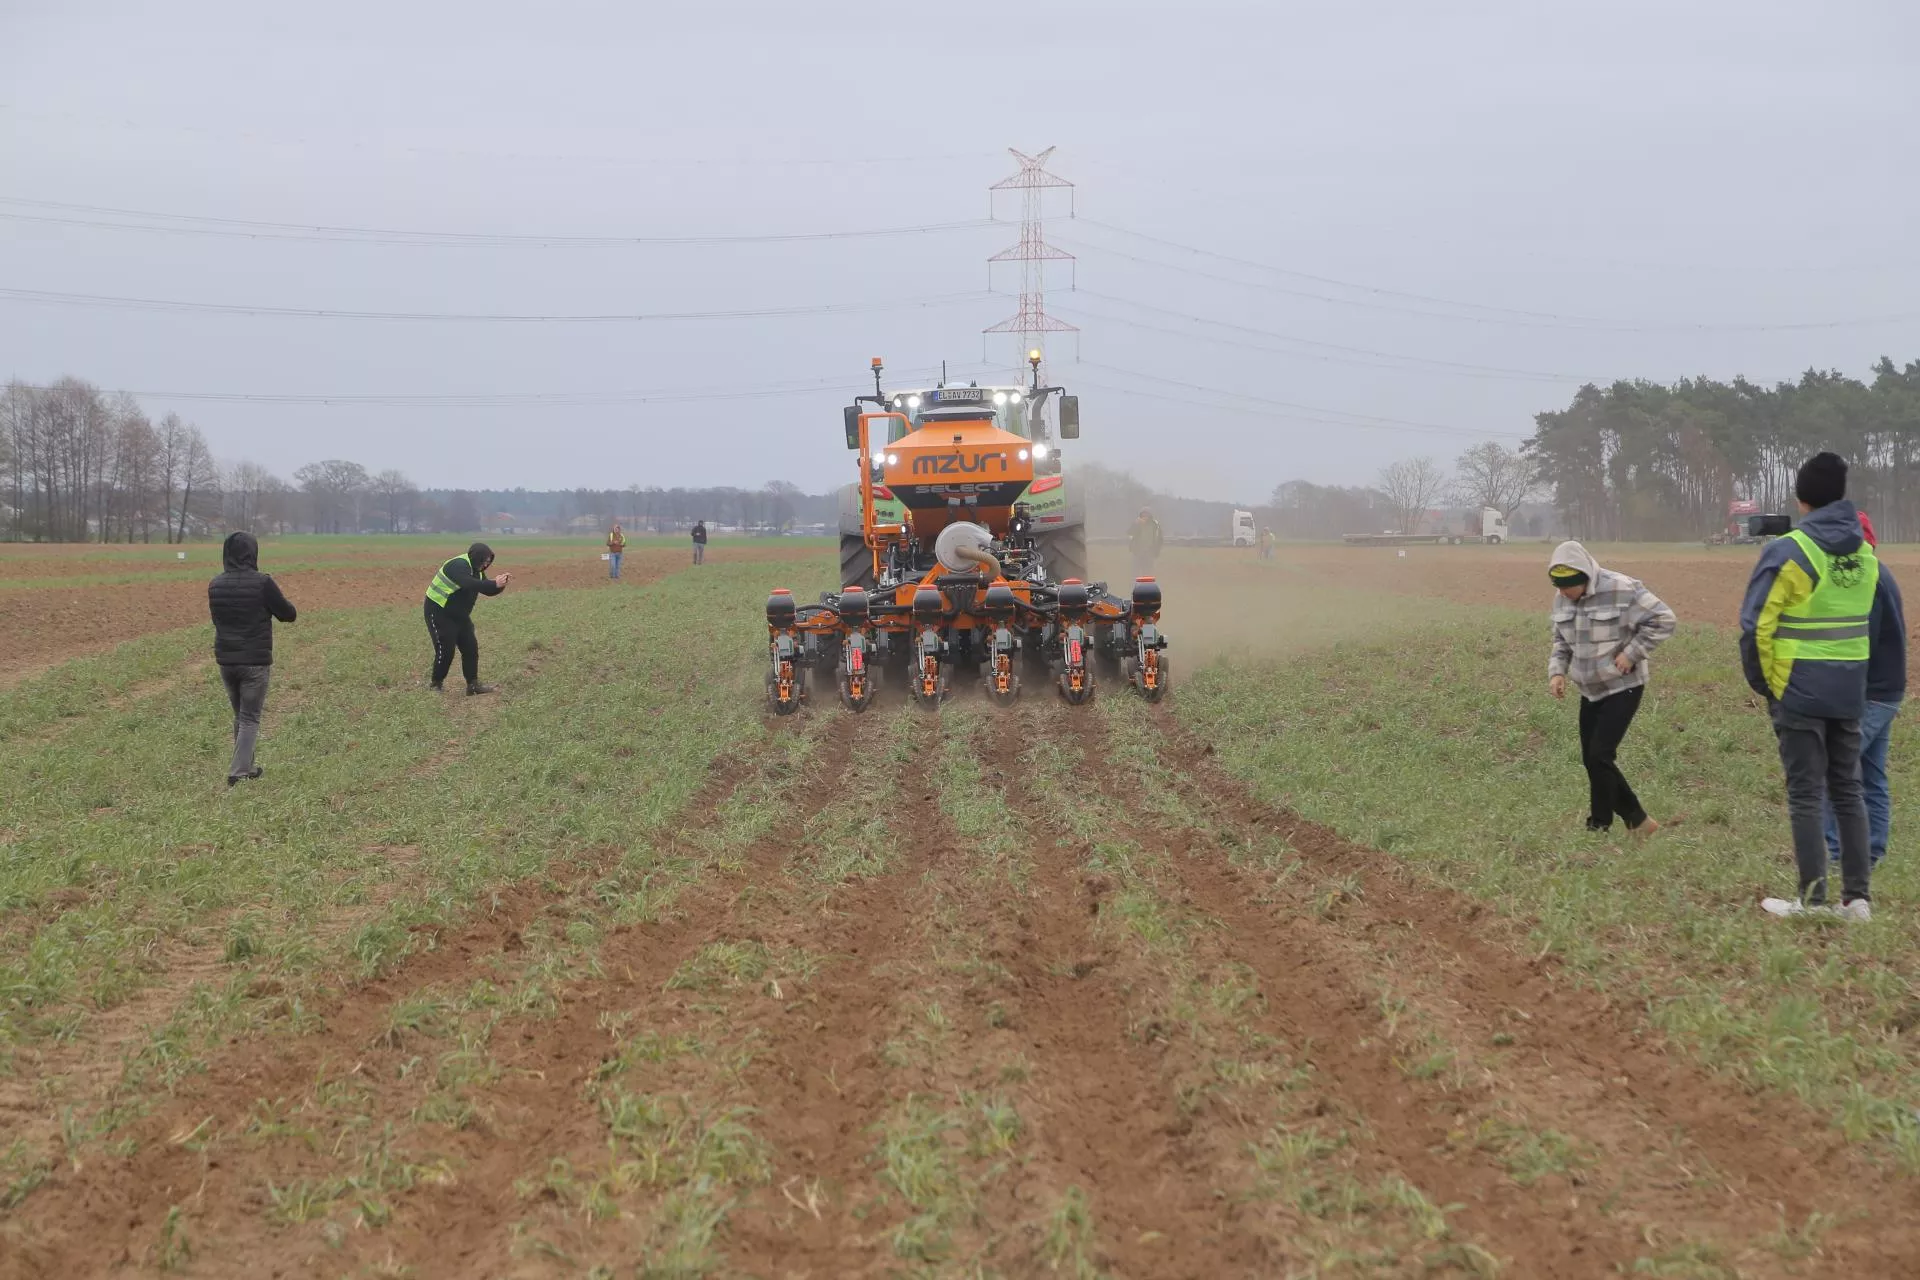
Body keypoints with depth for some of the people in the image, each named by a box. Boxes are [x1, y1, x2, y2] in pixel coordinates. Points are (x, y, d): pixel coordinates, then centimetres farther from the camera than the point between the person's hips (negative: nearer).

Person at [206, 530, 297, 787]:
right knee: (250, 719, 1)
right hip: (255, 661, -5)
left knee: (239, 715, 20)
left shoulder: (215, 586, 2)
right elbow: (289, 614, -6)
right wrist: (274, 602, 13)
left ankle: (246, 766, 26)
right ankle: (238, 771, -9)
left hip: (226, 660, 5)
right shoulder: (262, 583, -15)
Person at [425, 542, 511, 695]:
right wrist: (494, 583, -45)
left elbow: (488, 590, 8)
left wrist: (501, 584, -13)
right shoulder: (458, 566, -23)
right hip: (439, 613, -9)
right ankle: (436, 685, 5)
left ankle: (473, 684, 8)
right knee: (446, 650, -10)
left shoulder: (476, 570, 7)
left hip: (459, 615, 9)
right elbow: (469, 584, -41)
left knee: (471, 648, 3)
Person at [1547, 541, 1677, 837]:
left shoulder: (1622, 590, -20)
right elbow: (1561, 641, 15)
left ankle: (1599, 828, -2)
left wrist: (1631, 653, -19)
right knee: (1591, 760, 7)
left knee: (1599, 755, -15)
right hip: (1590, 691, 8)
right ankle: (1638, 821, 20)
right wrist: (1557, 670, -3)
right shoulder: (1562, 599, 2)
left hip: (1623, 689, -8)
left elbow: (1664, 620, -16)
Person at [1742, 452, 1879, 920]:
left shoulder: (1788, 551, -13)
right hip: (1849, 690, 5)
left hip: (1799, 692, -5)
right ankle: (1857, 896, 12)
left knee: (1806, 794, 0)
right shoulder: (1866, 554, 6)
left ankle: (1813, 899, 0)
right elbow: (1871, 621, 12)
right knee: (1847, 791, 13)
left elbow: (1756, 624, -14)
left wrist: (1763, 683, -2)